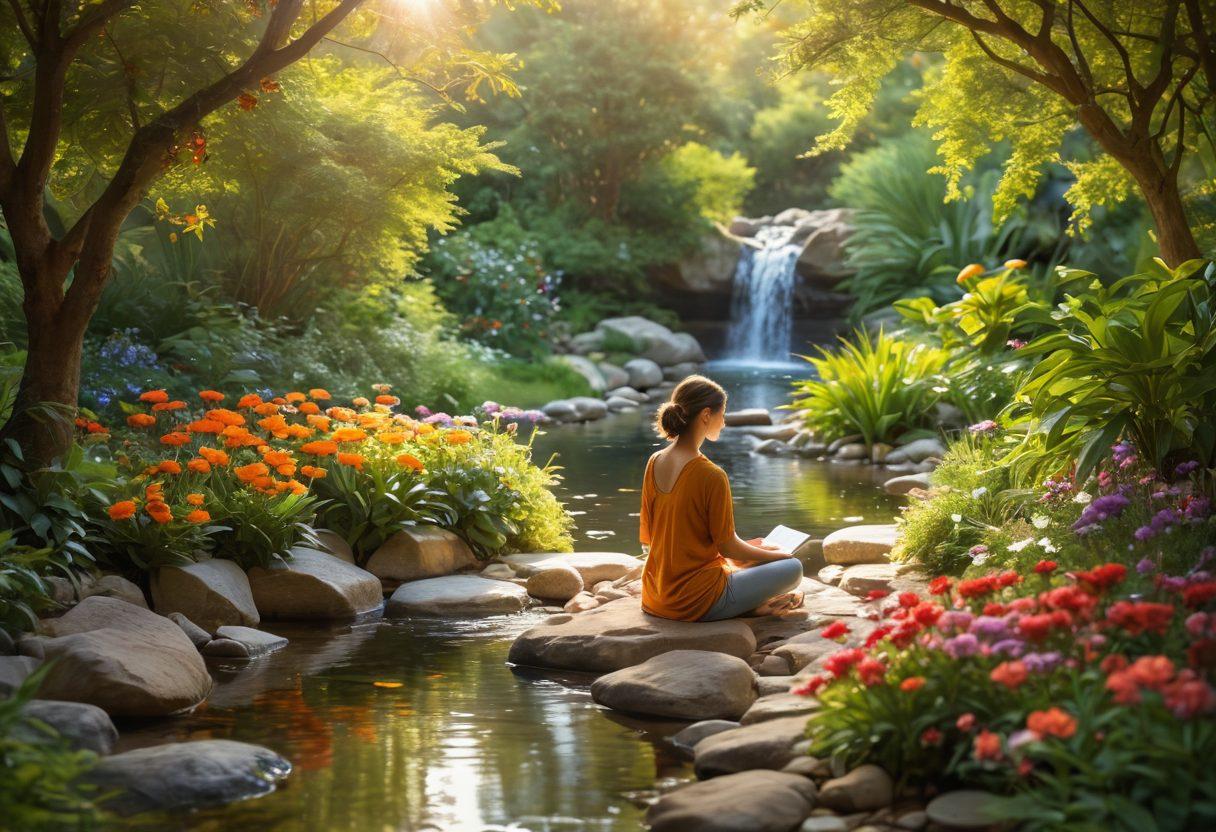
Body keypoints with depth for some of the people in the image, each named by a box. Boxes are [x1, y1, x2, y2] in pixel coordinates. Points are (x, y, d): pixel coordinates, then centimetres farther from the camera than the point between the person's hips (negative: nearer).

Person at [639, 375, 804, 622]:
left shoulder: (655, 463, 1)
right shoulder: (711, 476, -21)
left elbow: (648, 536, 9)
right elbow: (727, 546, -13)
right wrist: (774, 554, 7)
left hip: (656, 598, 7)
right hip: (697, 604, -7)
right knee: (793, 568, 3)